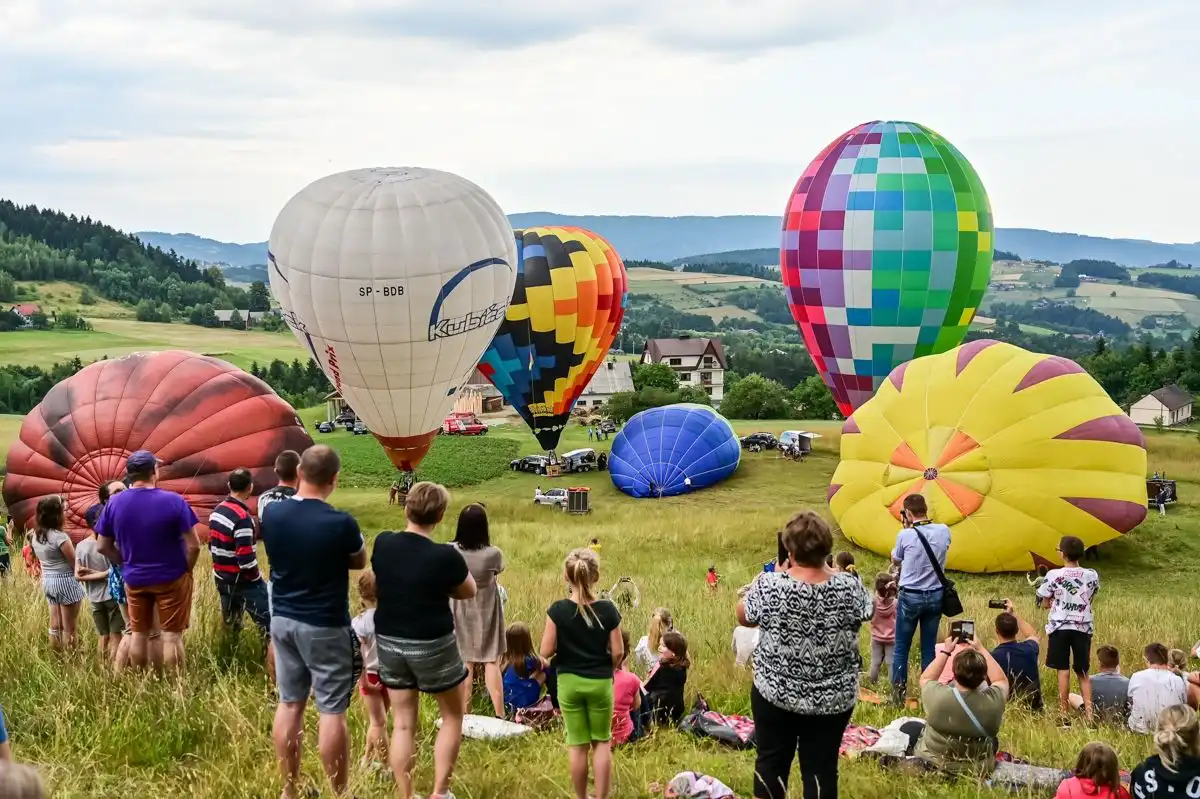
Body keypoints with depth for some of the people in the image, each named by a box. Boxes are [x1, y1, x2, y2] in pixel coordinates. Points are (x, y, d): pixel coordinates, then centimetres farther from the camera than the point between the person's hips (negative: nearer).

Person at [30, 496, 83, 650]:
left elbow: (42, 559, 12)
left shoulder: (36, 535, 5)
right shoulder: (59, 537, -20)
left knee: (55, 626, 15)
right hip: (65, 581, -8)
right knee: (68, 629, 0)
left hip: (47, 581, 8)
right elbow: (75, 563, -15)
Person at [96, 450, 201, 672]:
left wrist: (127, 563, 13)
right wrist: (186, 570, 2)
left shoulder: (114, 504, -5)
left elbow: (102, 546, 2)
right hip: (171, 578, -3)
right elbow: (193, 545, -14)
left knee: (138, 633, 15)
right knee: (172, 635, 3)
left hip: (134, 579, 3)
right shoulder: (173, 501, -16)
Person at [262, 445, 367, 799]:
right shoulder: (341, 523, -20)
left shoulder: (272, 514, -5)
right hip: (325, 626, -5)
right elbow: (359, 562, 0)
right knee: (332, 711, 2)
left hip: (283, 620, 5)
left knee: (289, 704, 13)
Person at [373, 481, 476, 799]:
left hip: (389, 642, 4)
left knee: (403, 723, 12)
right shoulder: (445, 555, -21)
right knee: (452, 717, 16)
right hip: (432, 645, -4)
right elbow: (469, 592, -3)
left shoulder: (382, 544, -7)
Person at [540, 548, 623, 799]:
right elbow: (617, 652, -7)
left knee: (577, 743, 11)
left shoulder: (558, 610, -13)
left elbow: (546, 651, -11)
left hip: (569, 682, 0)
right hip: (600, 683, 0)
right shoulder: (608, 610, -11)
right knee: (602, 742, 14)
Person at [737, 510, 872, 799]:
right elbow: (866, 613, 6)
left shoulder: (768, 586, -20)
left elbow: (743, 617, -1)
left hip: (775, 694, 0)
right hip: (833, 699, 1)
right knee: (821, 767, 12)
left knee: (771, 760, 18)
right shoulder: (850, 587, -17)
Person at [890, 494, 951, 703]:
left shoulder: (906, 535, -14)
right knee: (929, 647, 12)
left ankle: (898, 692, 10)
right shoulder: (944, 531, -4)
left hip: (910, 596, -3)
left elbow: (895, 561, 4)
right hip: (935, 596, 3)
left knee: (902, 646, 8)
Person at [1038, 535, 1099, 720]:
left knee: (1063, 670, 1)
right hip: (1083, 627, 3)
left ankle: (1064, 714, 0)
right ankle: (1089, 713, 2)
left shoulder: (1053, 575, -10)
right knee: (1083, 672, 10)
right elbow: (1089, 599, 9)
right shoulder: (1091, 575, -2)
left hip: (1060, 626, -2)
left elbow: (1045, 603, -2)